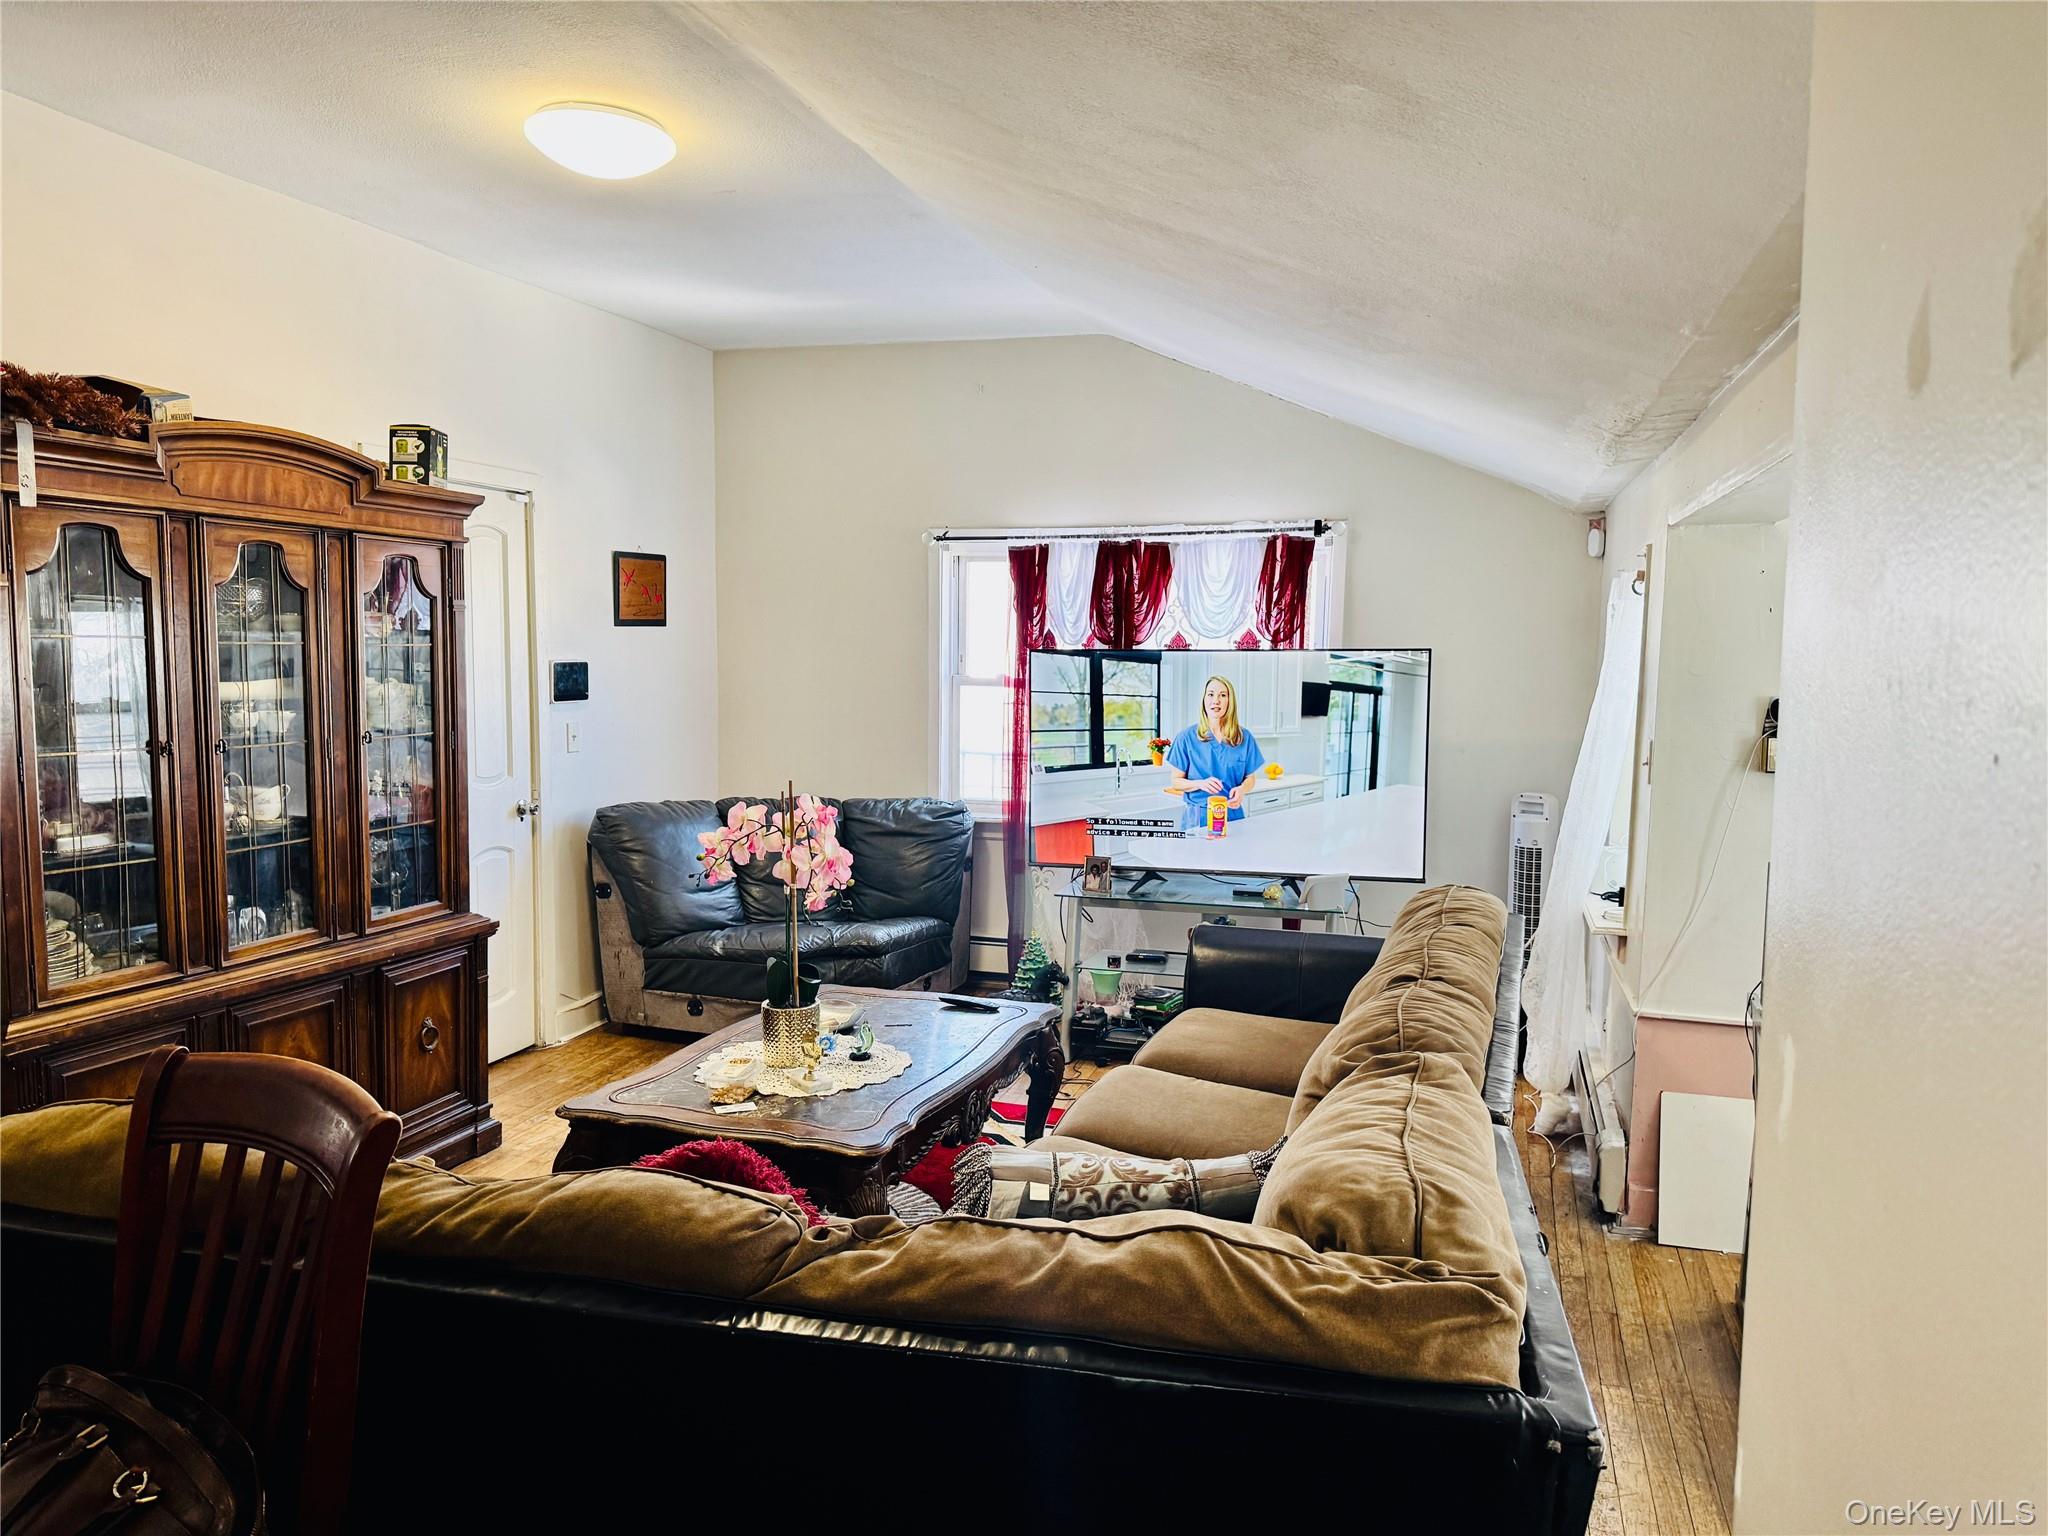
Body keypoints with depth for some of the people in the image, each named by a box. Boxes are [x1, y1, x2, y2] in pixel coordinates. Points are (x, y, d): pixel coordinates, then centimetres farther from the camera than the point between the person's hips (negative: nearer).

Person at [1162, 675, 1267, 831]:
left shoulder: (1244, 737, 3)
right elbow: (1176, 782, -1)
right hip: (1198, 816, -2)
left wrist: (1241, 789, -13)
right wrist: (1200, 784, -21)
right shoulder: (1187, 737, -4)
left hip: (1233, 814, 2)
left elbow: (1250, 777, 10)